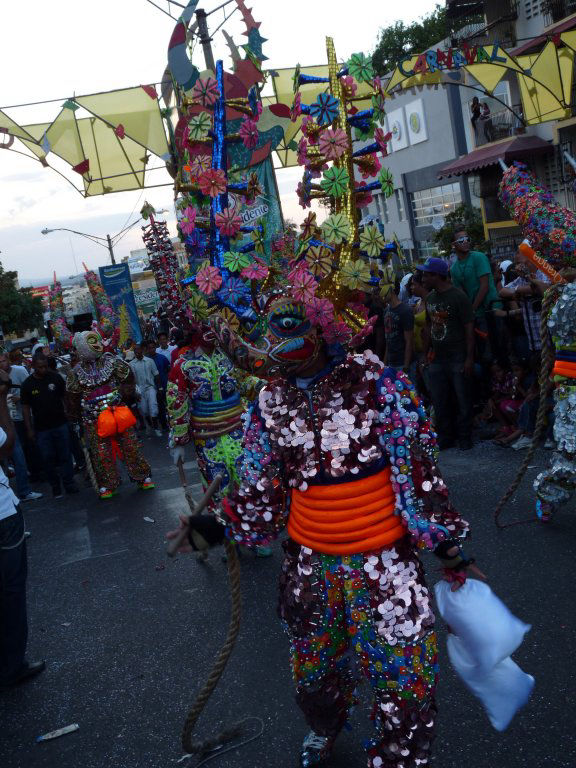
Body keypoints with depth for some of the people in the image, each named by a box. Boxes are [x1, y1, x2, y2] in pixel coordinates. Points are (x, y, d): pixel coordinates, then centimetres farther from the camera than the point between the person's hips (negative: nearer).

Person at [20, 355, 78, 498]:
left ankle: (69, 483, 15)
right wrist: (29, 429, -1)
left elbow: (65, 396, 6)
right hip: (42, 428, 0)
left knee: (65, 455, 4)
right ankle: (55, 486, 17)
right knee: (48, 458, 5)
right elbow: (25, 407, 2)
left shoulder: (55, 378, -2)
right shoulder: (27, 384, -2)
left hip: (60, 423, 0)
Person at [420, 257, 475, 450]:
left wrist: (469, 358, -15)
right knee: (439, 401, 10)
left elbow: (469, 329, -12)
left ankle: (464, 438, 15)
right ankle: (445, 438, 22)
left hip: (457, 359, -7)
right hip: (437, 358, 7)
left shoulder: (458, 297, -11)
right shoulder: (430, 298, 10)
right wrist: (425, 353, 13)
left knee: (462, 400, 2)